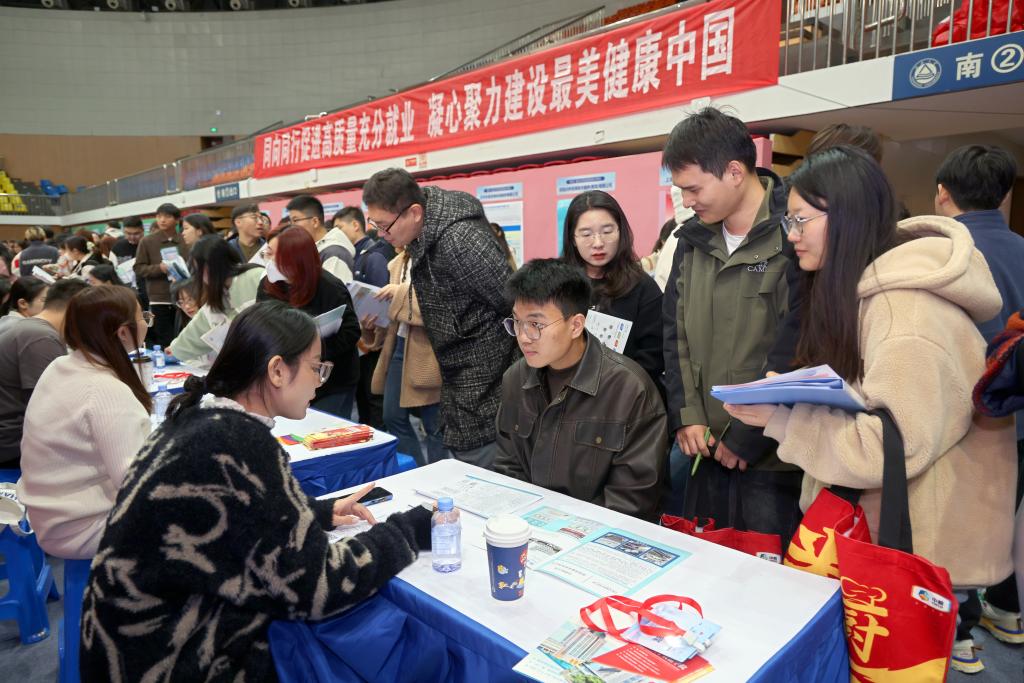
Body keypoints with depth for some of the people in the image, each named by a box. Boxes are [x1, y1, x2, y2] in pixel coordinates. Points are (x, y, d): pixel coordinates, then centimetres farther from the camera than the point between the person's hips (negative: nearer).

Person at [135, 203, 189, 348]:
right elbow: (139, 269, -1)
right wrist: (159, 268, -16)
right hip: (159, 299, -1)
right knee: (165, 342, 2)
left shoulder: (185, 241, 3)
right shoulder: (147, 241, 0)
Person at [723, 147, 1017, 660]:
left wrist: (780, 417, -25)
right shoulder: (866, 287, 5)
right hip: (868, 516, 9)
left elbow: (893, 447, -28)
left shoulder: (908, 314, -26)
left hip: (917, 541, -9)